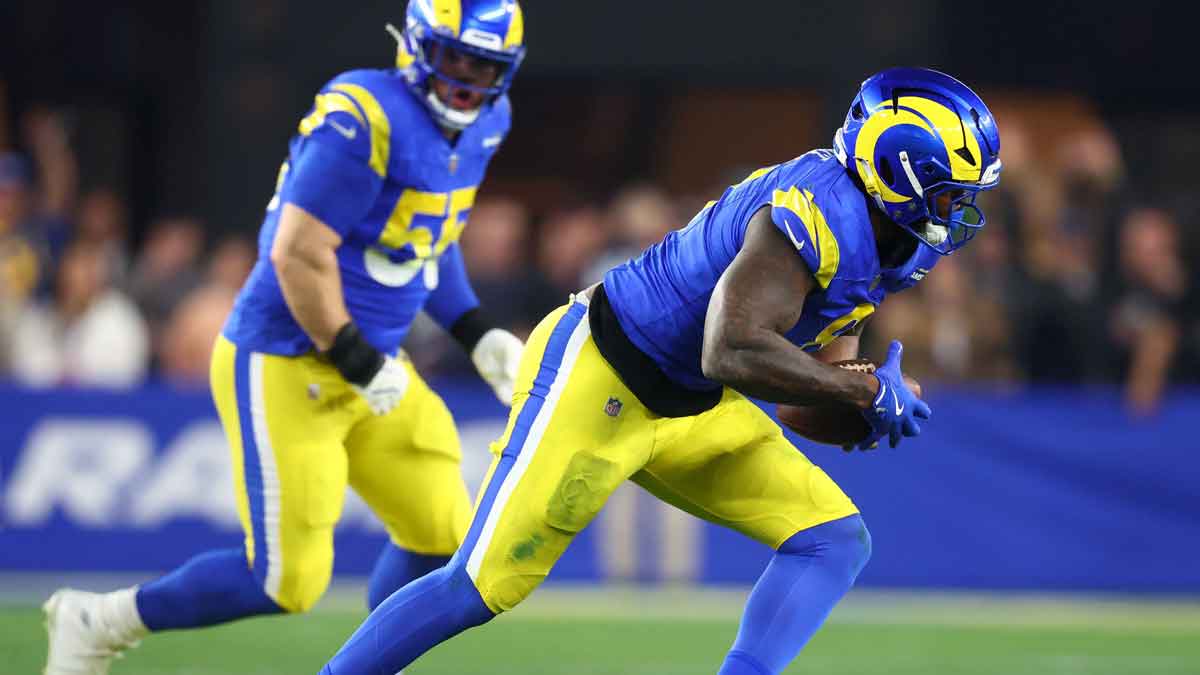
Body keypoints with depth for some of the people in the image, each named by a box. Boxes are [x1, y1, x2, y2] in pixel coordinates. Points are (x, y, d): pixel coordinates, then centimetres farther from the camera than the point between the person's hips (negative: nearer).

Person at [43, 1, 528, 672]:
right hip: (283, 367, -9)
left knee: (443, 538, 3)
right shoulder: (363, 119, -23)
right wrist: (361, 365, -19)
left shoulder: (481, 126, 6)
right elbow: (298, 255, -25)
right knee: (287, 581, -6)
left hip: (371, 362, 9)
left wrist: (480, 335, 12)